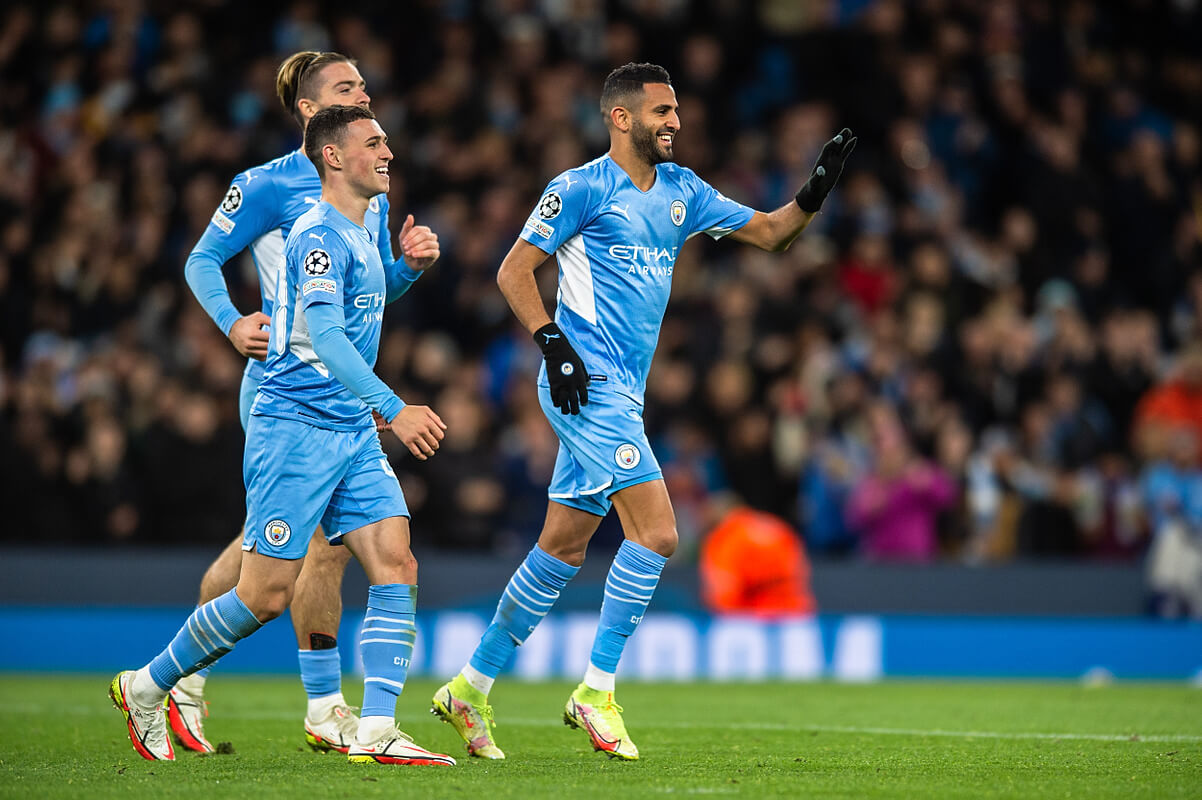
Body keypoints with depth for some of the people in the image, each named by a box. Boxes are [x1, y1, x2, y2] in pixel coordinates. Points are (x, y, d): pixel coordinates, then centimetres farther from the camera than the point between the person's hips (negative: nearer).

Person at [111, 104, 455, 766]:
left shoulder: (360, 229, 14)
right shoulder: (318, 234, -15)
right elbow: (326, 336, -26)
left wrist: (409, 264, 13)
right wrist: (394, 410, -33)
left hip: (354, 434, 9)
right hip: (296, 429, -9)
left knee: (397, 569, -6)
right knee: (266, 596, -5)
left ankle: (375, 732, -9)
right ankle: (146, 687, 13)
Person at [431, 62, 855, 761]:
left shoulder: (681, 191, 14)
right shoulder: (582, 189, -7)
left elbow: (769, 233, 18)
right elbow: (514, 270, -6)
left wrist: (814, 194, 0)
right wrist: (554, 343, -15)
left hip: (623, 391, 8)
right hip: (589, 383, -8)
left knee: (564, 548, 10)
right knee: (656, 532, -17)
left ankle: (472, 687, 19)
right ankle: (597, 691, -10)